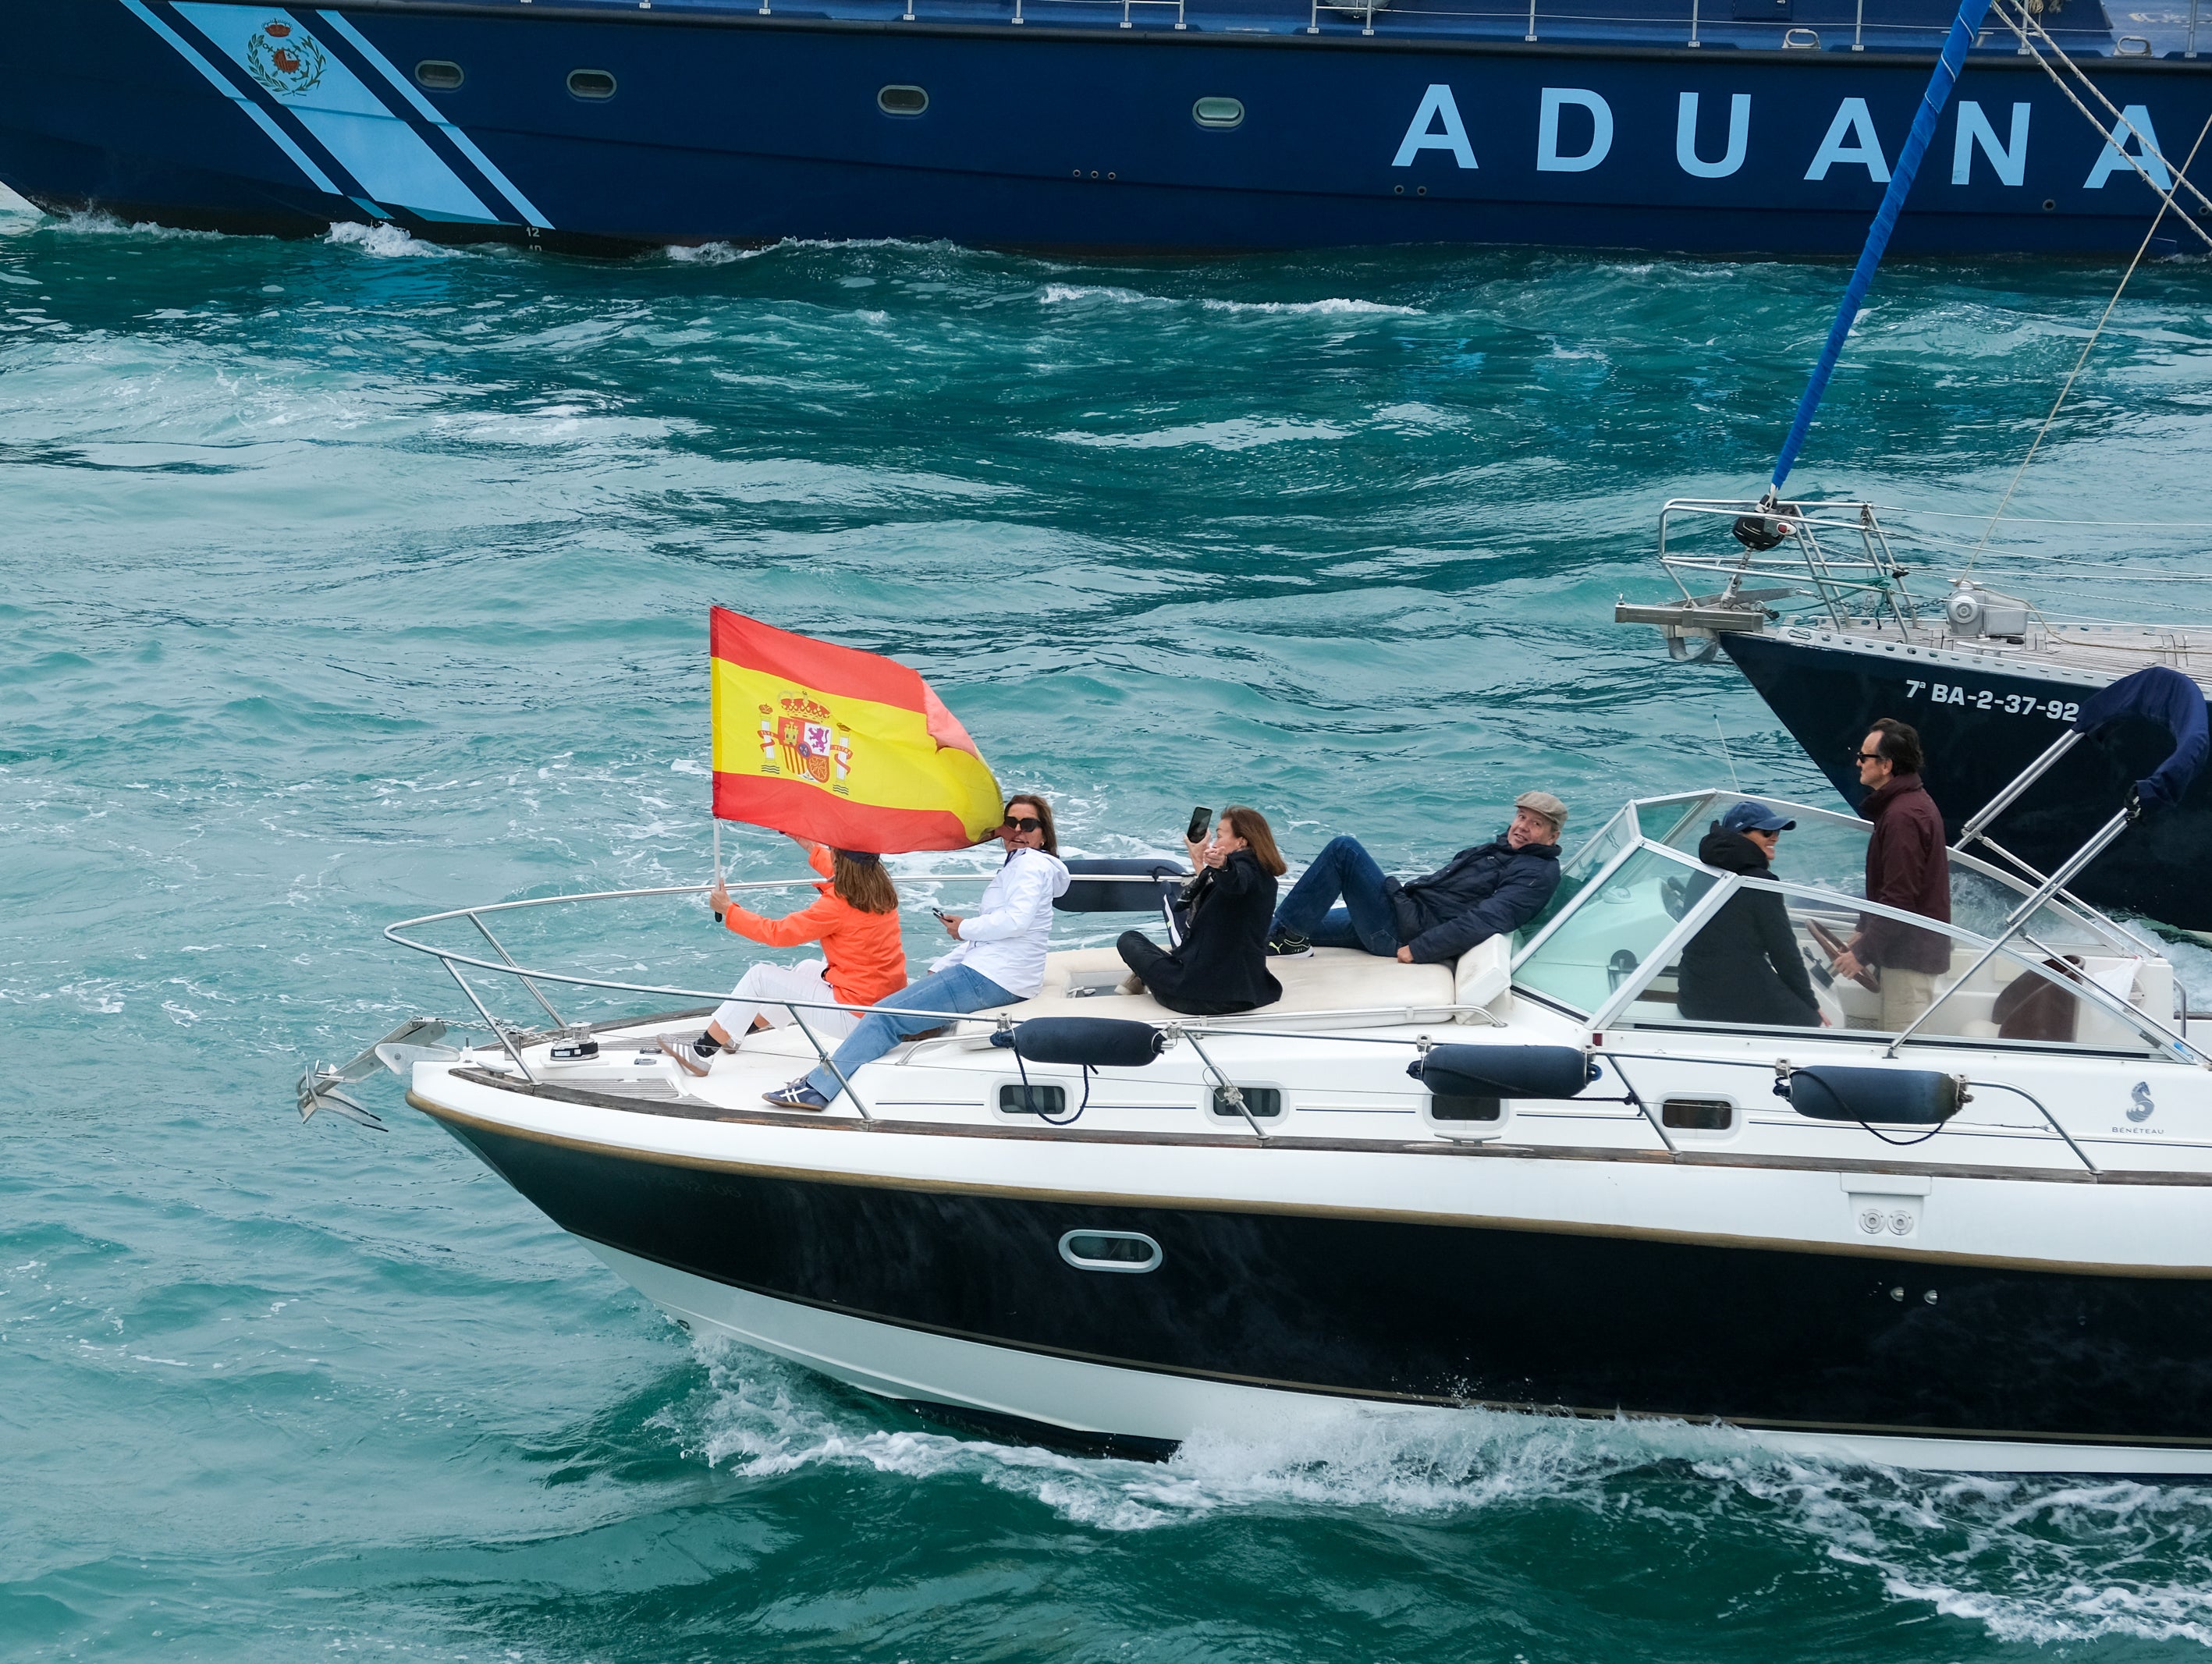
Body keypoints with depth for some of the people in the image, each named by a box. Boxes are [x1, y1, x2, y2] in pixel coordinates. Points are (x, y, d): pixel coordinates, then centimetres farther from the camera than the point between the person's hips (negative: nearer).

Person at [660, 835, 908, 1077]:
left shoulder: (838, 905, -22)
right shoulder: (882, 892, 2)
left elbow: (778, 933, -13)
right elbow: (845, 875, 28)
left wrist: (728, 910, -2)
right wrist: (812, 848, 39)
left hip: (852, 1019, -8)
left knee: (759, 977, 3)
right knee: (807, 969, 30)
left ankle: (700, 1054, 9)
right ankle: (737, 1032, 41)